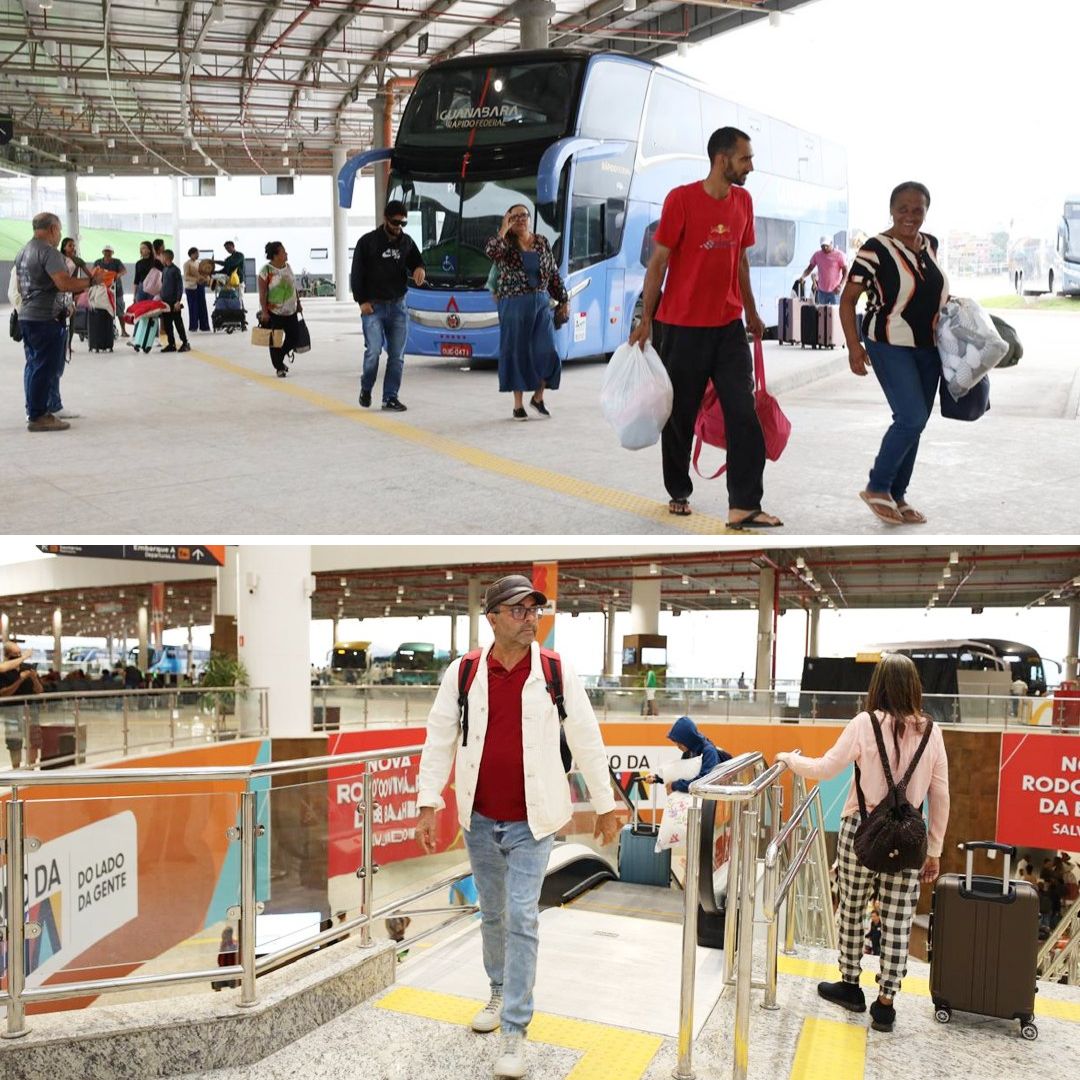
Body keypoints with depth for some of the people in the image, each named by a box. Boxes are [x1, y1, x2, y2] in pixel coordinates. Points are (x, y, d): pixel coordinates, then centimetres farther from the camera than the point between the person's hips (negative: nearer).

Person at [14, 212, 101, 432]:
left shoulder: (22, 252, 16)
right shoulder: (48, 252, -14)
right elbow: (64, 284, -24)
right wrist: (91, 280, -13)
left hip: (26, 315, 10)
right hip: (46, 318, -10)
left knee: (34, 365, 16)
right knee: (45, 367, -5)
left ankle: (34, 410, 23)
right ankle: (38, 416, -4)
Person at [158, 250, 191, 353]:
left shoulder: (175, 270, -10)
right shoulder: (164, 270, 13)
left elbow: (180, 286, -12)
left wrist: (178, 301, -18)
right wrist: (161, 297, 16)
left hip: (174, 302, -8)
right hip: (165, 301, 8)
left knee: (178, 323, -4)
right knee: (167, 324, 7)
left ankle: (185, 343, 3)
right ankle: (171, 344, 12)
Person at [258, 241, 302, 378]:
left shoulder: (288, 267, 6)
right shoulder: (266, 271, -13)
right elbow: (262, 293, -14)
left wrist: (298, 303, 17)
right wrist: (264, 312, -18)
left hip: (290, 311, 6)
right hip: (274, 312, -6)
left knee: (293, 338, 7)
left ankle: (279, 358, 29)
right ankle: (279, 367, 12)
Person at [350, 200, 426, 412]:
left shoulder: (406, 241, 8)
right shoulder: (368, 241, -2)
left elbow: (417, 262, 20)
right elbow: (356, 274, -1)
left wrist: (420, 270, -6)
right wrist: (362, 301, -9)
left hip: (398, 306, 4)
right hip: (373, 307, -4)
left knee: (397, 355, 1)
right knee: (373, 350, -12)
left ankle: (390, 397, 10)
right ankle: (366, 388, 12)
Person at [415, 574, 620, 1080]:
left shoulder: (557, 672, -7)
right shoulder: (463, 673, -4)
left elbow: (586, 740, -1)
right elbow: (439, 741, 1)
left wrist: (605, 806, 3)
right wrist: (428, 805, -5)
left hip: (530, 821, -3)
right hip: (479, 819, 3)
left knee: (521, 919, -6)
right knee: (491, 915, 18)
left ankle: (515, 1031, 3)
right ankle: (499, 992, 41)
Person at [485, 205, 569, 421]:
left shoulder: (542, 242, 10)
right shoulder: (506, 243, -1)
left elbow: (554, 274, 13)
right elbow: (490, 252, -25)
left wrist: (563, 300, 11)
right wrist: (504, 230, -19)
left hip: (541, 303, 3)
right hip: (514, 305, -3)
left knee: (547, 351, -4)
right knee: (517, 352, 0)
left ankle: (538, 397, 16)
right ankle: (518, 404, 9)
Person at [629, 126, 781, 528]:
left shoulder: (743, 200, 7)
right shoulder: (681, 199, -10)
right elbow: (658, 262, -7)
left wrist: (751, 313, 20)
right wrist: (646, 320, -9)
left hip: (729, 326, 5)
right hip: (683, 327, -4)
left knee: (744, 415, -5)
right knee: (680, 416, 7)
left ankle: (743, 507, -4)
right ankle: (678, 493, 26)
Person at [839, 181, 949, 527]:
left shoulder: (931, 244, 6)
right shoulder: (875, 249, -15)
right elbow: (848, 299, -13)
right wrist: (854, 345, -21)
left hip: (928, 348, 7)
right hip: (890, 346, -7)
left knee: (914, 424, 9)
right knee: (911, 418, -16)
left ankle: (897, 496, 21)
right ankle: (876, 488, 2)